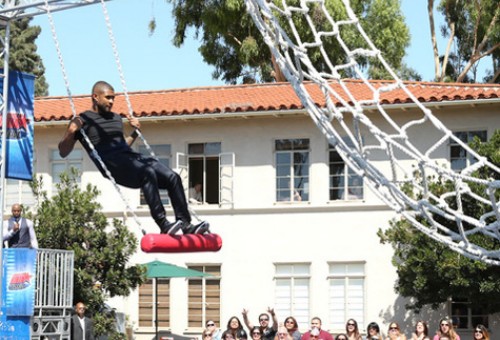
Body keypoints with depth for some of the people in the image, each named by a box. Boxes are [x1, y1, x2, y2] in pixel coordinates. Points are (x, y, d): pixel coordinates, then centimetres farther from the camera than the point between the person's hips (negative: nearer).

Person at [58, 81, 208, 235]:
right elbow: (63, 152, 4)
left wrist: (135, 132, 25)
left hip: (132, 157, 7)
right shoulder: (83, 121, 7)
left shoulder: (116, 118, 27)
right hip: (112, 164, -7)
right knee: (148, 173, -35)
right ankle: (163, 225, -39)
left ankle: (186, 225, -17)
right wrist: (71, 132, -12)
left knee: (173, 177, -14)